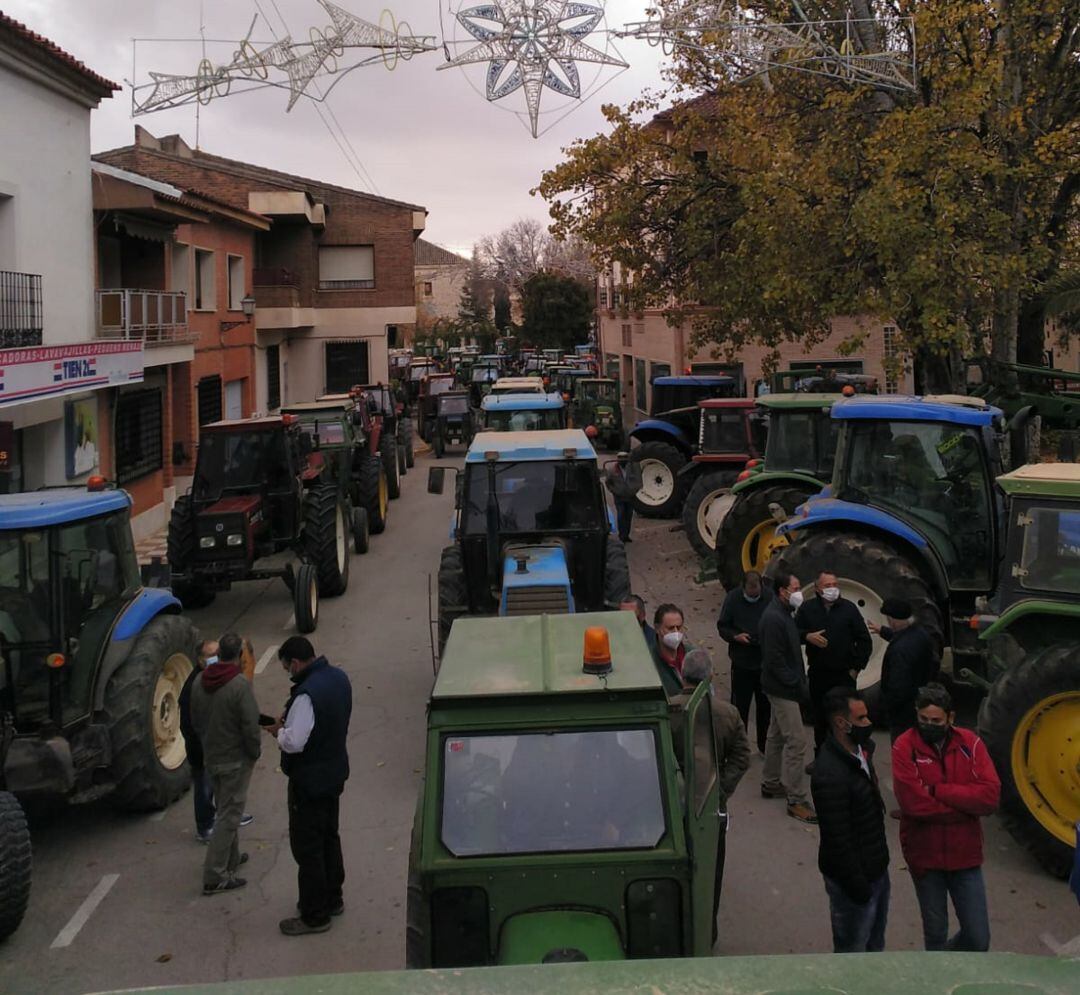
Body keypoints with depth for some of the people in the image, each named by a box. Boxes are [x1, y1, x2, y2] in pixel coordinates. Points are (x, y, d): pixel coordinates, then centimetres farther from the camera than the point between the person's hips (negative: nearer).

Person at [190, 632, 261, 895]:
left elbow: (195, 720, 9)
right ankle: (215, 877, 0)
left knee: (225, 810, 24)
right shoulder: (239, 685, -23)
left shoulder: (199, 683, -1)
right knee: (229, 816, 0)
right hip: (235, 759, -7)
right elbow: (250, 725, -21)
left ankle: (231, 858, 38)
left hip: (210, 757, 7)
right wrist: (255, 752, -5)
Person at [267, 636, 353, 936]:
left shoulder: (307, 694, -29)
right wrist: (290, 721, 7)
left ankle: (315, 916, 13)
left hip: (309, 782, -9)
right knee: (329, 838, 22)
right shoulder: (339, 677, 0)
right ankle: (332, 899, 36)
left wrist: (278, 731, -9)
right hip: (334, 773, 9)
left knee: (307, 847, 3)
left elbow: (294, 742, -30)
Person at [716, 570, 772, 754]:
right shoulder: (733, 598, -7)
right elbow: (722, 626, 0)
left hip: (766, 661, 1)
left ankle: (764, 745, 29)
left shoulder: (770, 598, -7)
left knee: (765, 705, 13)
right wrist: (736, 636, -17)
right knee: (740, 705, 4)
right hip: (741, 661, -1)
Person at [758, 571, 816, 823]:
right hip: (782, 688, -11)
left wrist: (800, 681, 14)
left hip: (781, 688, 11)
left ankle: (771, 783, 33)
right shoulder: (774, 618, -22)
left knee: (777, 735, 20)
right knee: (796, 740, -10)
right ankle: (797, 800, -6)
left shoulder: (783, 614, 11)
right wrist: (798, 685, -20)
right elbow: (775, 660, -23)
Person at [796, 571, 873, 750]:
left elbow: (865, 640, 2)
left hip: (844, 675, -2)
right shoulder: (807, 608, 3)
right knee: (820, 717, 11)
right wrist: (807, 636, -16)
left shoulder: (849, 608, 0)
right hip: (818, 674, 2)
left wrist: (856, 667, -1)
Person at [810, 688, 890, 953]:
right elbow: (837, 839, -26)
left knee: (875, 944, 24)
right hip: (854, 877, -9)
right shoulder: (830, 775, -31)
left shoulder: (860, 750, -1)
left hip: (876, 868, 9)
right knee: (852, 951, 8)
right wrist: (857, 885, -20)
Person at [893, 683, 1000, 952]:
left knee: (979, 939, 7)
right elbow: (913, 802, -23)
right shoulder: (905, 747, -12)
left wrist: (937, 790, -20)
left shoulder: (970, 743, -4)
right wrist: (965, 805, -15)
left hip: (965, 854, 2)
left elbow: (990, 795, -16)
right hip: (925, 856, -2)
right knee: (935, 934, 13)